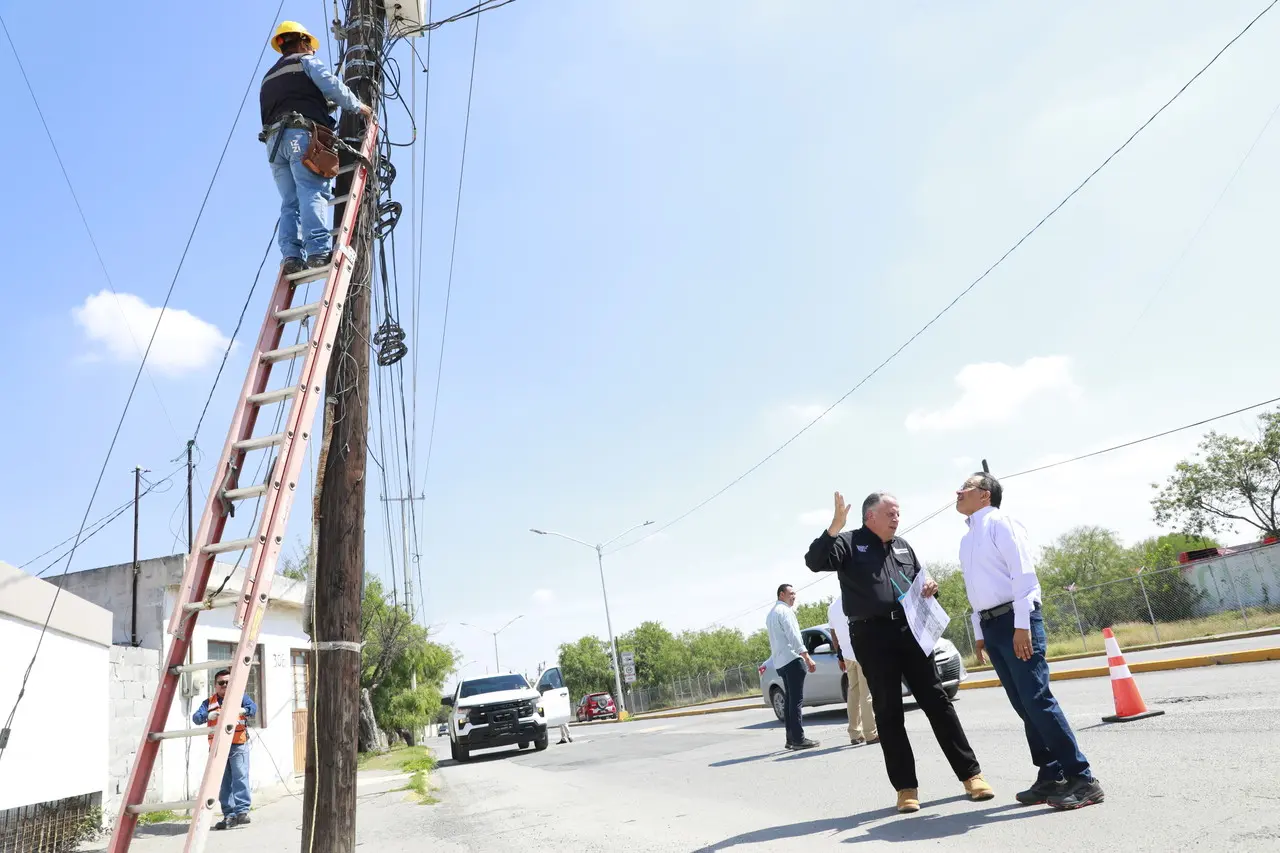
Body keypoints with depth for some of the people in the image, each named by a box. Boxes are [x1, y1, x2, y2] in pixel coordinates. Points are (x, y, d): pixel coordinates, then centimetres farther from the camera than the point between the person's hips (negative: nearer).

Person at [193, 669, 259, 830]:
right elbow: (196, 717, -1)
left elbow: (253, 707, -8)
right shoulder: (209, 702, 15)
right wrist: (209, 715, -23)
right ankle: (229, 815, 8)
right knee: (223, 783, 4)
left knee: (240, 778, -12)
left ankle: (242, 811, -13)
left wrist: (241, 710, -29)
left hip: (238, 746, -3)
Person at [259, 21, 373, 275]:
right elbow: (332, 87, -1)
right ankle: (319, 250, -36)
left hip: (274, 139, 6)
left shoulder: (268, 78, 35)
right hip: (302, 134, -6)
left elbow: (272, 112, 26)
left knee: (290, 202, -1)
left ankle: (291, 257, -16)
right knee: (314, 193, -20)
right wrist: (358, 106, 12)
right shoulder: (305, 61, 14)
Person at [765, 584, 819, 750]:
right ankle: (798, 739, -13)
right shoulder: (784, 611, -8)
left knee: (790, 700, 10)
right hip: (792, 659, -9)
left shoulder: (771, 614, 21)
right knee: (796, 700, -10)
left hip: (780, 662, 9)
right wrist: (807, 657, -19)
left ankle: (791, 739, 9)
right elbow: (793, 635, -17)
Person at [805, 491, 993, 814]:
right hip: (872, 636, -4)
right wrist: (835, 526, -29)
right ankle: (906, 787, 9)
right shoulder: (848, 543, -1)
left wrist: (929, 585, 4)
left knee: (937, 700, 5)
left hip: (908, 630, 5)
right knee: (888, 711, 2)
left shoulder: (902, 546, 18)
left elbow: (919, 579, 28)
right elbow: (814, 562, -17)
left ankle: (970, 774, 12)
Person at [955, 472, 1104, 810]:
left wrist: (1022, 625, -20)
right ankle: (1050, 777, 14)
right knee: (1024, 706, 8)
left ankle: (1081, 778, -5)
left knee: (1037, 700, -11)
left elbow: (1023, 572, -14)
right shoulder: (967, 540, 18)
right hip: (990, 624, 8)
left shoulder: (1000, 522, -6)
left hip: (1014, 619, -8)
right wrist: (980, 633, 18)